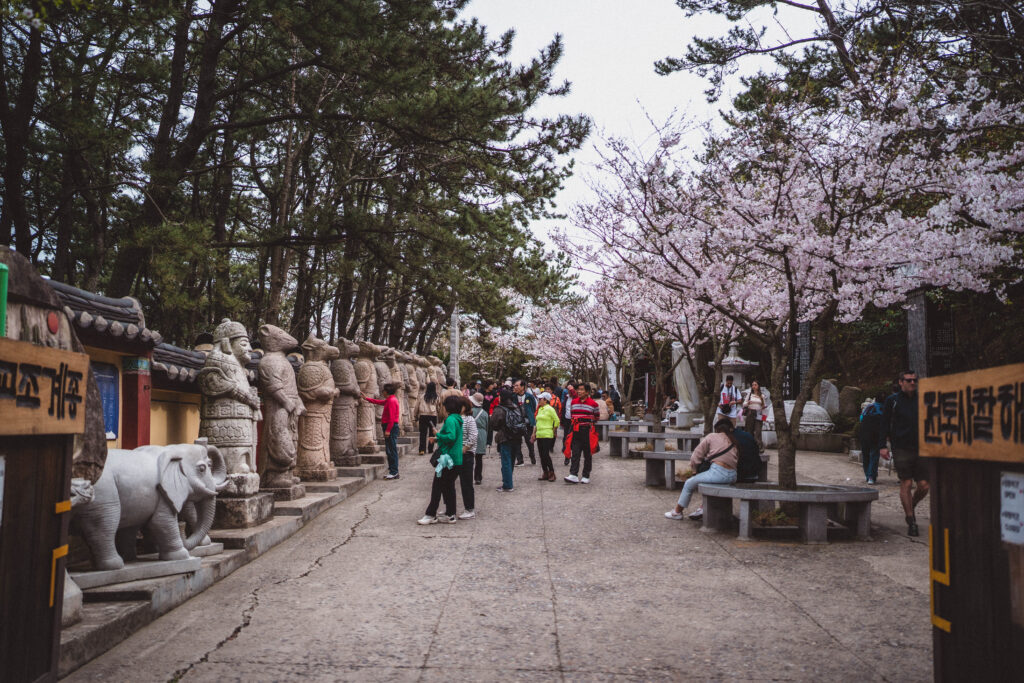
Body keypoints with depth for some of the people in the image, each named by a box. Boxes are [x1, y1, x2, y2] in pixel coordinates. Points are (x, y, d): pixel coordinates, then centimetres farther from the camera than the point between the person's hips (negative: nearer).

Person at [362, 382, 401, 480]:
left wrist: (388, 430, -22)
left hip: (391, 427, -10)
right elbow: (379, 402, 31)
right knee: (389, 450, 12)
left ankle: (394, 472, -6)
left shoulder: (391, 401, -15)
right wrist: (367, 398, 38)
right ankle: (392, 471, 16)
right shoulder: (389, 400, 16)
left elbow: (391, 417, -20)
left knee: (392, 450, -8)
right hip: (390, 427, 10)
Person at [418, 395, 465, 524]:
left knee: (437, 485, -1)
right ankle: (450, 515, 18)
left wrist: (438, 435, -12)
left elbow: (451, 436, -28)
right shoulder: (458, 419, 13)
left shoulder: (451, 420, -15)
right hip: (456, 460, 9)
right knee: (449, 486, 14)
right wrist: (438, 439, 14)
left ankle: (431, 515, 5)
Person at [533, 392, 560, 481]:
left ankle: (552, 473, 0)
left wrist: (553, 431, -3)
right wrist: (534, 433, 17)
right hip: (539, 435, 8)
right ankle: (545, 473, 15)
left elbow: (557, 421, -9)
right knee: (542, 455, 8)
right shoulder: (539, 409, 15)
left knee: (546, 455, -10)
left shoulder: (550, 409, -9)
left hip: (547, 435, -8)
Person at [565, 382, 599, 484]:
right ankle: (573, 475, -10)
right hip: (576, 432, 3)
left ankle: (586, 476, 12)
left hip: (587, 433, -3)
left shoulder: (593, 403, -3)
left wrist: (590, 424, 7)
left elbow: (596, 418, 9)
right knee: (575, 453, -5)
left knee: (587, 455, 5)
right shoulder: (574, 402, 9)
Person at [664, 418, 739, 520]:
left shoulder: (712, 437, 6)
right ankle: (703, 509, 30)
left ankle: (677, 511, 28)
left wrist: (694, 468, 26)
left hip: (718, 472, -6)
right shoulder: (734, 441, 19)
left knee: (689, 483, 15)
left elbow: (695, 457, 5)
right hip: (732, 476, 6)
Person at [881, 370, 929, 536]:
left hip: (921, 449, 3)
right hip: (901, 449, -3)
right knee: (906, 484, -4)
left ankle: (910, 508, 28)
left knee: (924, 485, 0)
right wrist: (882, 446, -6)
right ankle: (911, 521, 5)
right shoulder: (892, 401, 3)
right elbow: (885, 424, 2)